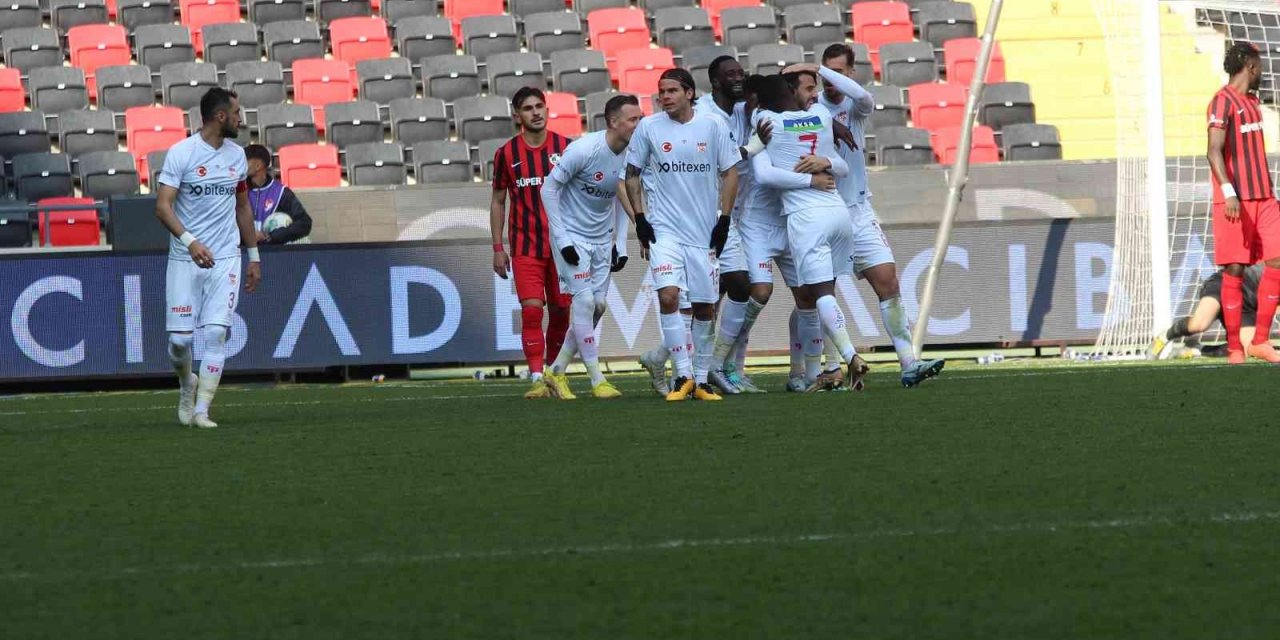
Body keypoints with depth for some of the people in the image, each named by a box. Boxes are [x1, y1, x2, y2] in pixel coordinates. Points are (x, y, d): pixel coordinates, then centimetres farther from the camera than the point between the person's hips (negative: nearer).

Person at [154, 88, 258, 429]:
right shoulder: (181, 153, -9)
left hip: (225, 260, 3)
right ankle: (187, 383, 29)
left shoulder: (236, 155, 9)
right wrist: (190, 241, -29)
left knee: (216, 334, -10)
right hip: (185, 260, -3)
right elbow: (163, 206, -15)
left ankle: (201, 410, -5)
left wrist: (254, 256, 20)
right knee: (180, 338, -3)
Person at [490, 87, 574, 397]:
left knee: (561, 311, 6)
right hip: (525, 248, -1)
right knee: (531, 310, -13)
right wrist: (498, 248, 5)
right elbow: (498, 201, 10)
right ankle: (537, 379, -16)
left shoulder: (565, 147, 2)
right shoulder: (507, 154, 2)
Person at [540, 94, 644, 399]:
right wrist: (562, 239, -17)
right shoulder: (584, 149, -21)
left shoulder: (630, 156, -3)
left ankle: (557, 371, 17)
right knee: (584, 301, -13)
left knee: (597, 306, 4)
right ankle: (597, 380, -8)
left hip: (602, 239, 7)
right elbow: (549, 188, -14)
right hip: (572, 236, -7)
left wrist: (620, 245, 6)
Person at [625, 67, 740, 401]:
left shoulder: (713, 126, 0)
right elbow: (632, 174, 9)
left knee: (705, 306, 5)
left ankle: (701, 379, 17)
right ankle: (683, 375, -11)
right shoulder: (648, 127, 0)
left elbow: (730, 173, 5)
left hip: (705, 231, 1)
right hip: (664, 229, -1)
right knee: (668, 295, -18)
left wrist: (724, 220, -1)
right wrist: (640, 218, 0)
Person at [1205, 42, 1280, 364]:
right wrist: (1229, 192, -28)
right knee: (1235, 270, -4)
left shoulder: (1252, 102, 20)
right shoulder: (1223, 102, -8)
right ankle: (1234, 348, 0)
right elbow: (1214, 152, -17)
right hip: (1234, 201, -8)